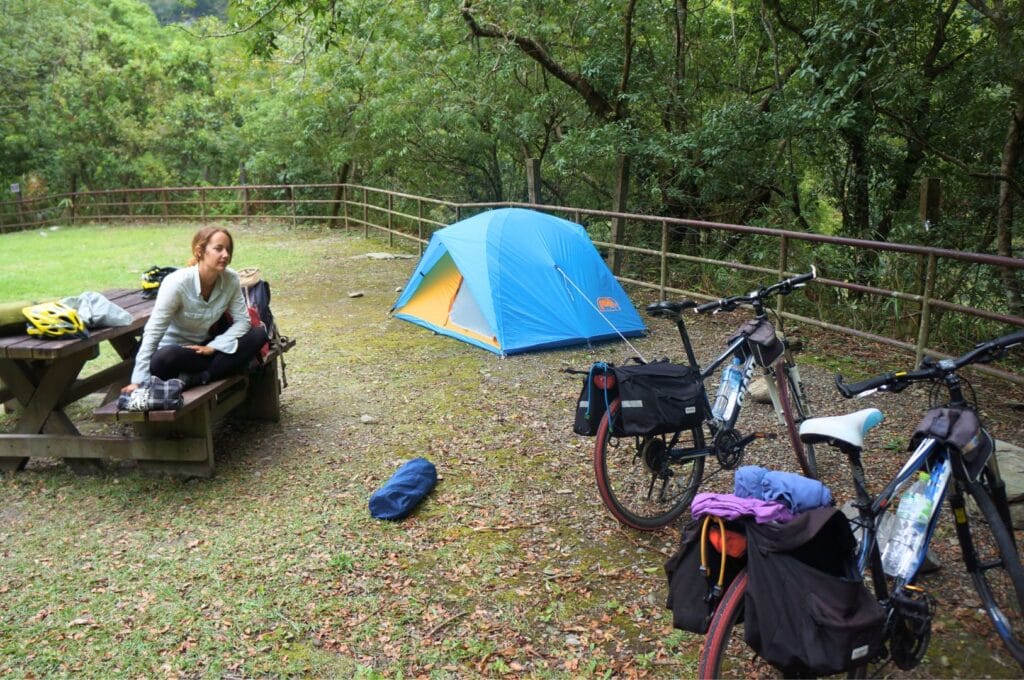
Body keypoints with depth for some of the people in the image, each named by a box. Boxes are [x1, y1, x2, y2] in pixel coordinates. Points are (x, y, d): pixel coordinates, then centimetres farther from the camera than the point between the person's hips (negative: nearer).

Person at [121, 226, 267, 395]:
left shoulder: (231, 279, -13)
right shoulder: (177, 282, -24)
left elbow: (242, 321, -7)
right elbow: (152, 333, -25)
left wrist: (214, 347, -21)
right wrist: (138, 381, -29)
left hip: (205, 346, 5)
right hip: (176, 349, -5)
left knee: (258, 334, -18)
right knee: (161, 361, -40)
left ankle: (196, 379, -22)